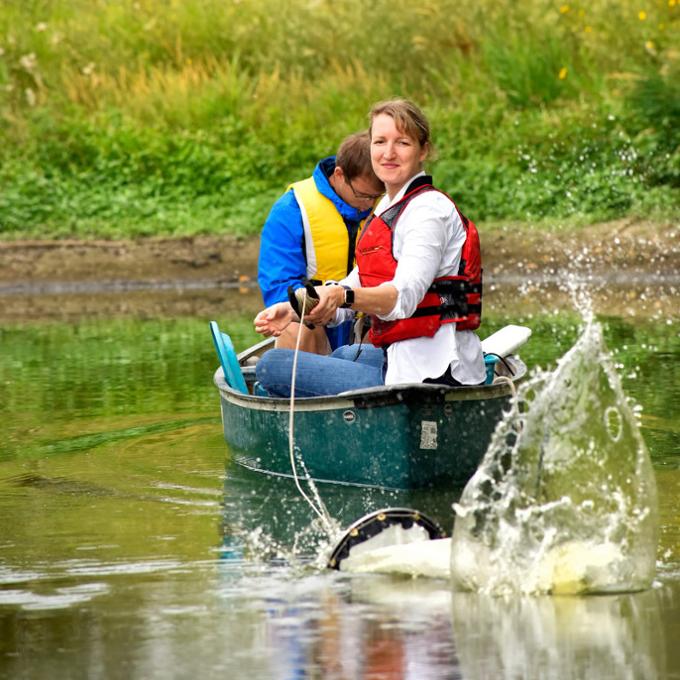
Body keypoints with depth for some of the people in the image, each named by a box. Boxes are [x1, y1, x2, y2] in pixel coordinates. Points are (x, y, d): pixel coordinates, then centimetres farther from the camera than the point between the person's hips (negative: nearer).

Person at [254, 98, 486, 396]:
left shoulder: (429, 209, -14)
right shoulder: (388, 209, 17)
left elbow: (405, 295, -28)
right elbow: (358, 283, 18)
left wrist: (342, 296, -45)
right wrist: (295, 310, 2)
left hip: (427, 377, -11)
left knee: (272, 365, -10)